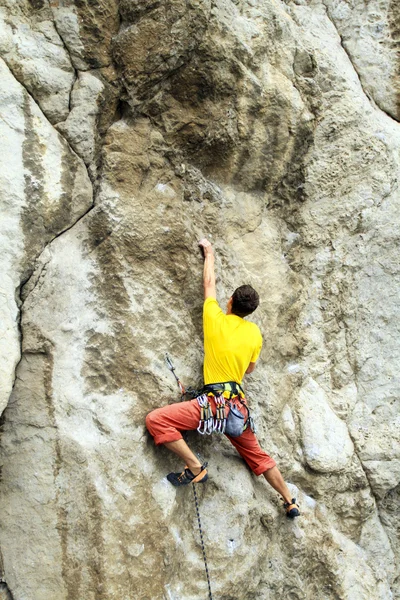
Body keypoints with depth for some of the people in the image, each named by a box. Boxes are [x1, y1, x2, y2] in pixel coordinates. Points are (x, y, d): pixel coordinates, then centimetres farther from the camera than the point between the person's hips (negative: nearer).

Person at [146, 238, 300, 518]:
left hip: (214, 401, -6)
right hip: (239, 404, 6)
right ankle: (291, 502, 31)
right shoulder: (255, 332, 8)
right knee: (258, 455, 25)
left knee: (156, 420, -8)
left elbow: (209, 283, 16)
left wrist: (209, 254, 31)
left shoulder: (216, 318, -1)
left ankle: (196, 468, -12)